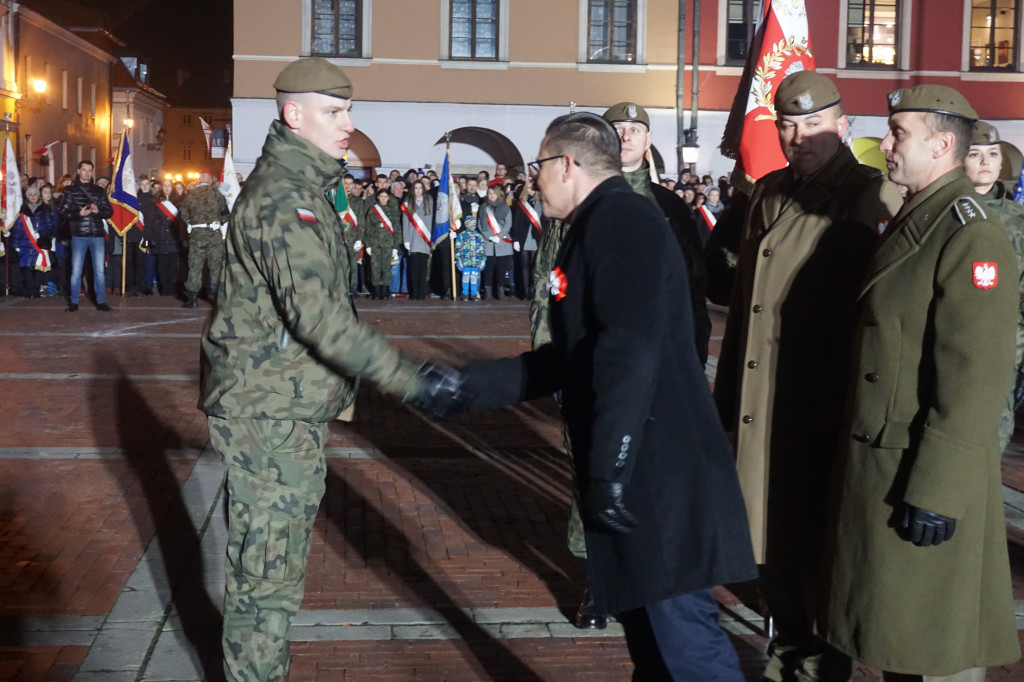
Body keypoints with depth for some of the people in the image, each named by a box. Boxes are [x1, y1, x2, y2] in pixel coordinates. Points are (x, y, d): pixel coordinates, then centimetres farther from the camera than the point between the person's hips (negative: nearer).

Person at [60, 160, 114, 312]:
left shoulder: (99, 190, 10)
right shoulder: (71, 190, 4)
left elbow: (109, 211, 8)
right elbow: (64, 213, -2)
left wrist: (98, 211, -11)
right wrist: (79, 214, -18)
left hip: (97, 235, 2)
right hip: (79, 235, -2)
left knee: (99, 270, 3)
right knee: (76, 271, 1)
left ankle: (101, 301, 10)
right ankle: (74, 302, 11)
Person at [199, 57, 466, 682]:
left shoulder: (300, 184, 14)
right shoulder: (283, 196, -20)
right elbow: (319, 311, -31)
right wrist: (408, 377, -34)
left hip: (288, 407, 10)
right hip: (271, 413, -10)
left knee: (271, 562, 21)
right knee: (270, 574, -1)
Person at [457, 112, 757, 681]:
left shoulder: (623, 218, -11)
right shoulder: (598, 226, 20)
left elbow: (632, 351, -24)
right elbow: (569, 358, 24)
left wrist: (608, 470, -25)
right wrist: (470, 384, 21)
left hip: (660, 473, -10)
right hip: (638, 473, 10)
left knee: (682, 636, -8)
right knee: (647, 626, 18)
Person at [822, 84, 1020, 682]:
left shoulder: (972, 236, -17)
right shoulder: (910, 222, 13)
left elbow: (976, 380, -23)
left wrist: (936, 494, -23)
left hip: (926, 479, -9)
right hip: (875, 466, 9)